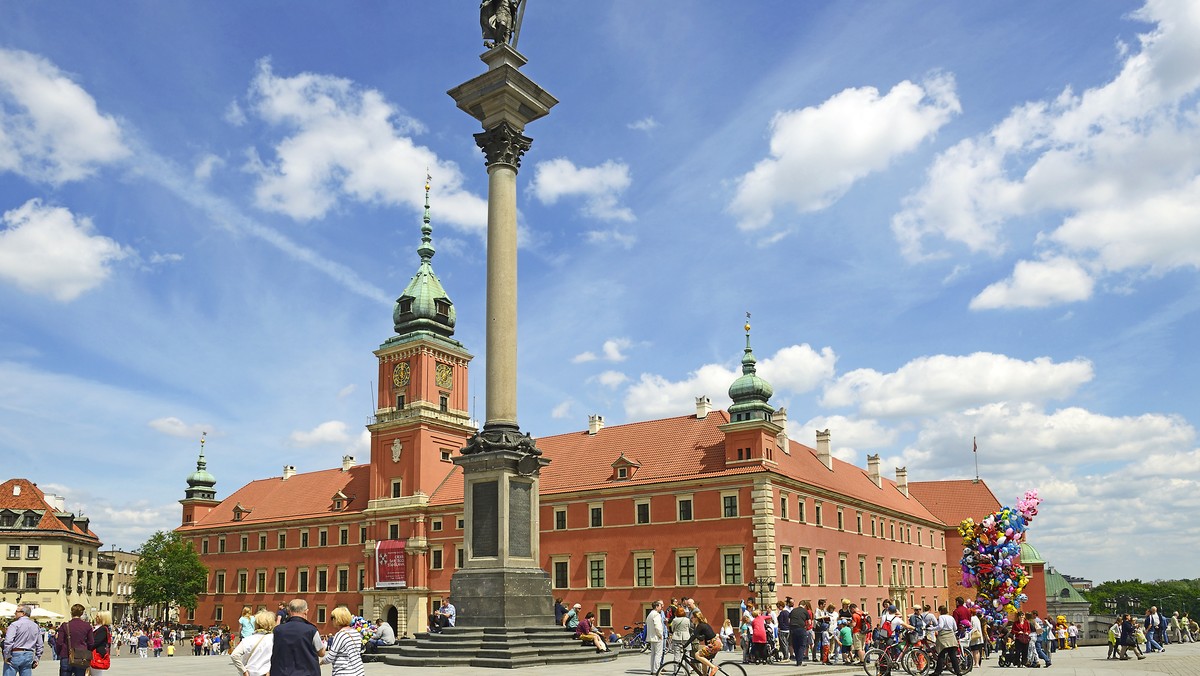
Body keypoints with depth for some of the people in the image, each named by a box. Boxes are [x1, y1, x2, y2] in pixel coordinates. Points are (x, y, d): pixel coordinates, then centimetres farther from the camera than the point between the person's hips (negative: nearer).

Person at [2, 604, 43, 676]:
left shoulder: (15, 624, -8)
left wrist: (7, 656, -7)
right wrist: (37, 659, 17)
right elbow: (39, 645, 13)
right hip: (29, 656, 5)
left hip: (15, 654, -5)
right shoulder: (35, 626, 11)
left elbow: (8, 642, -17)